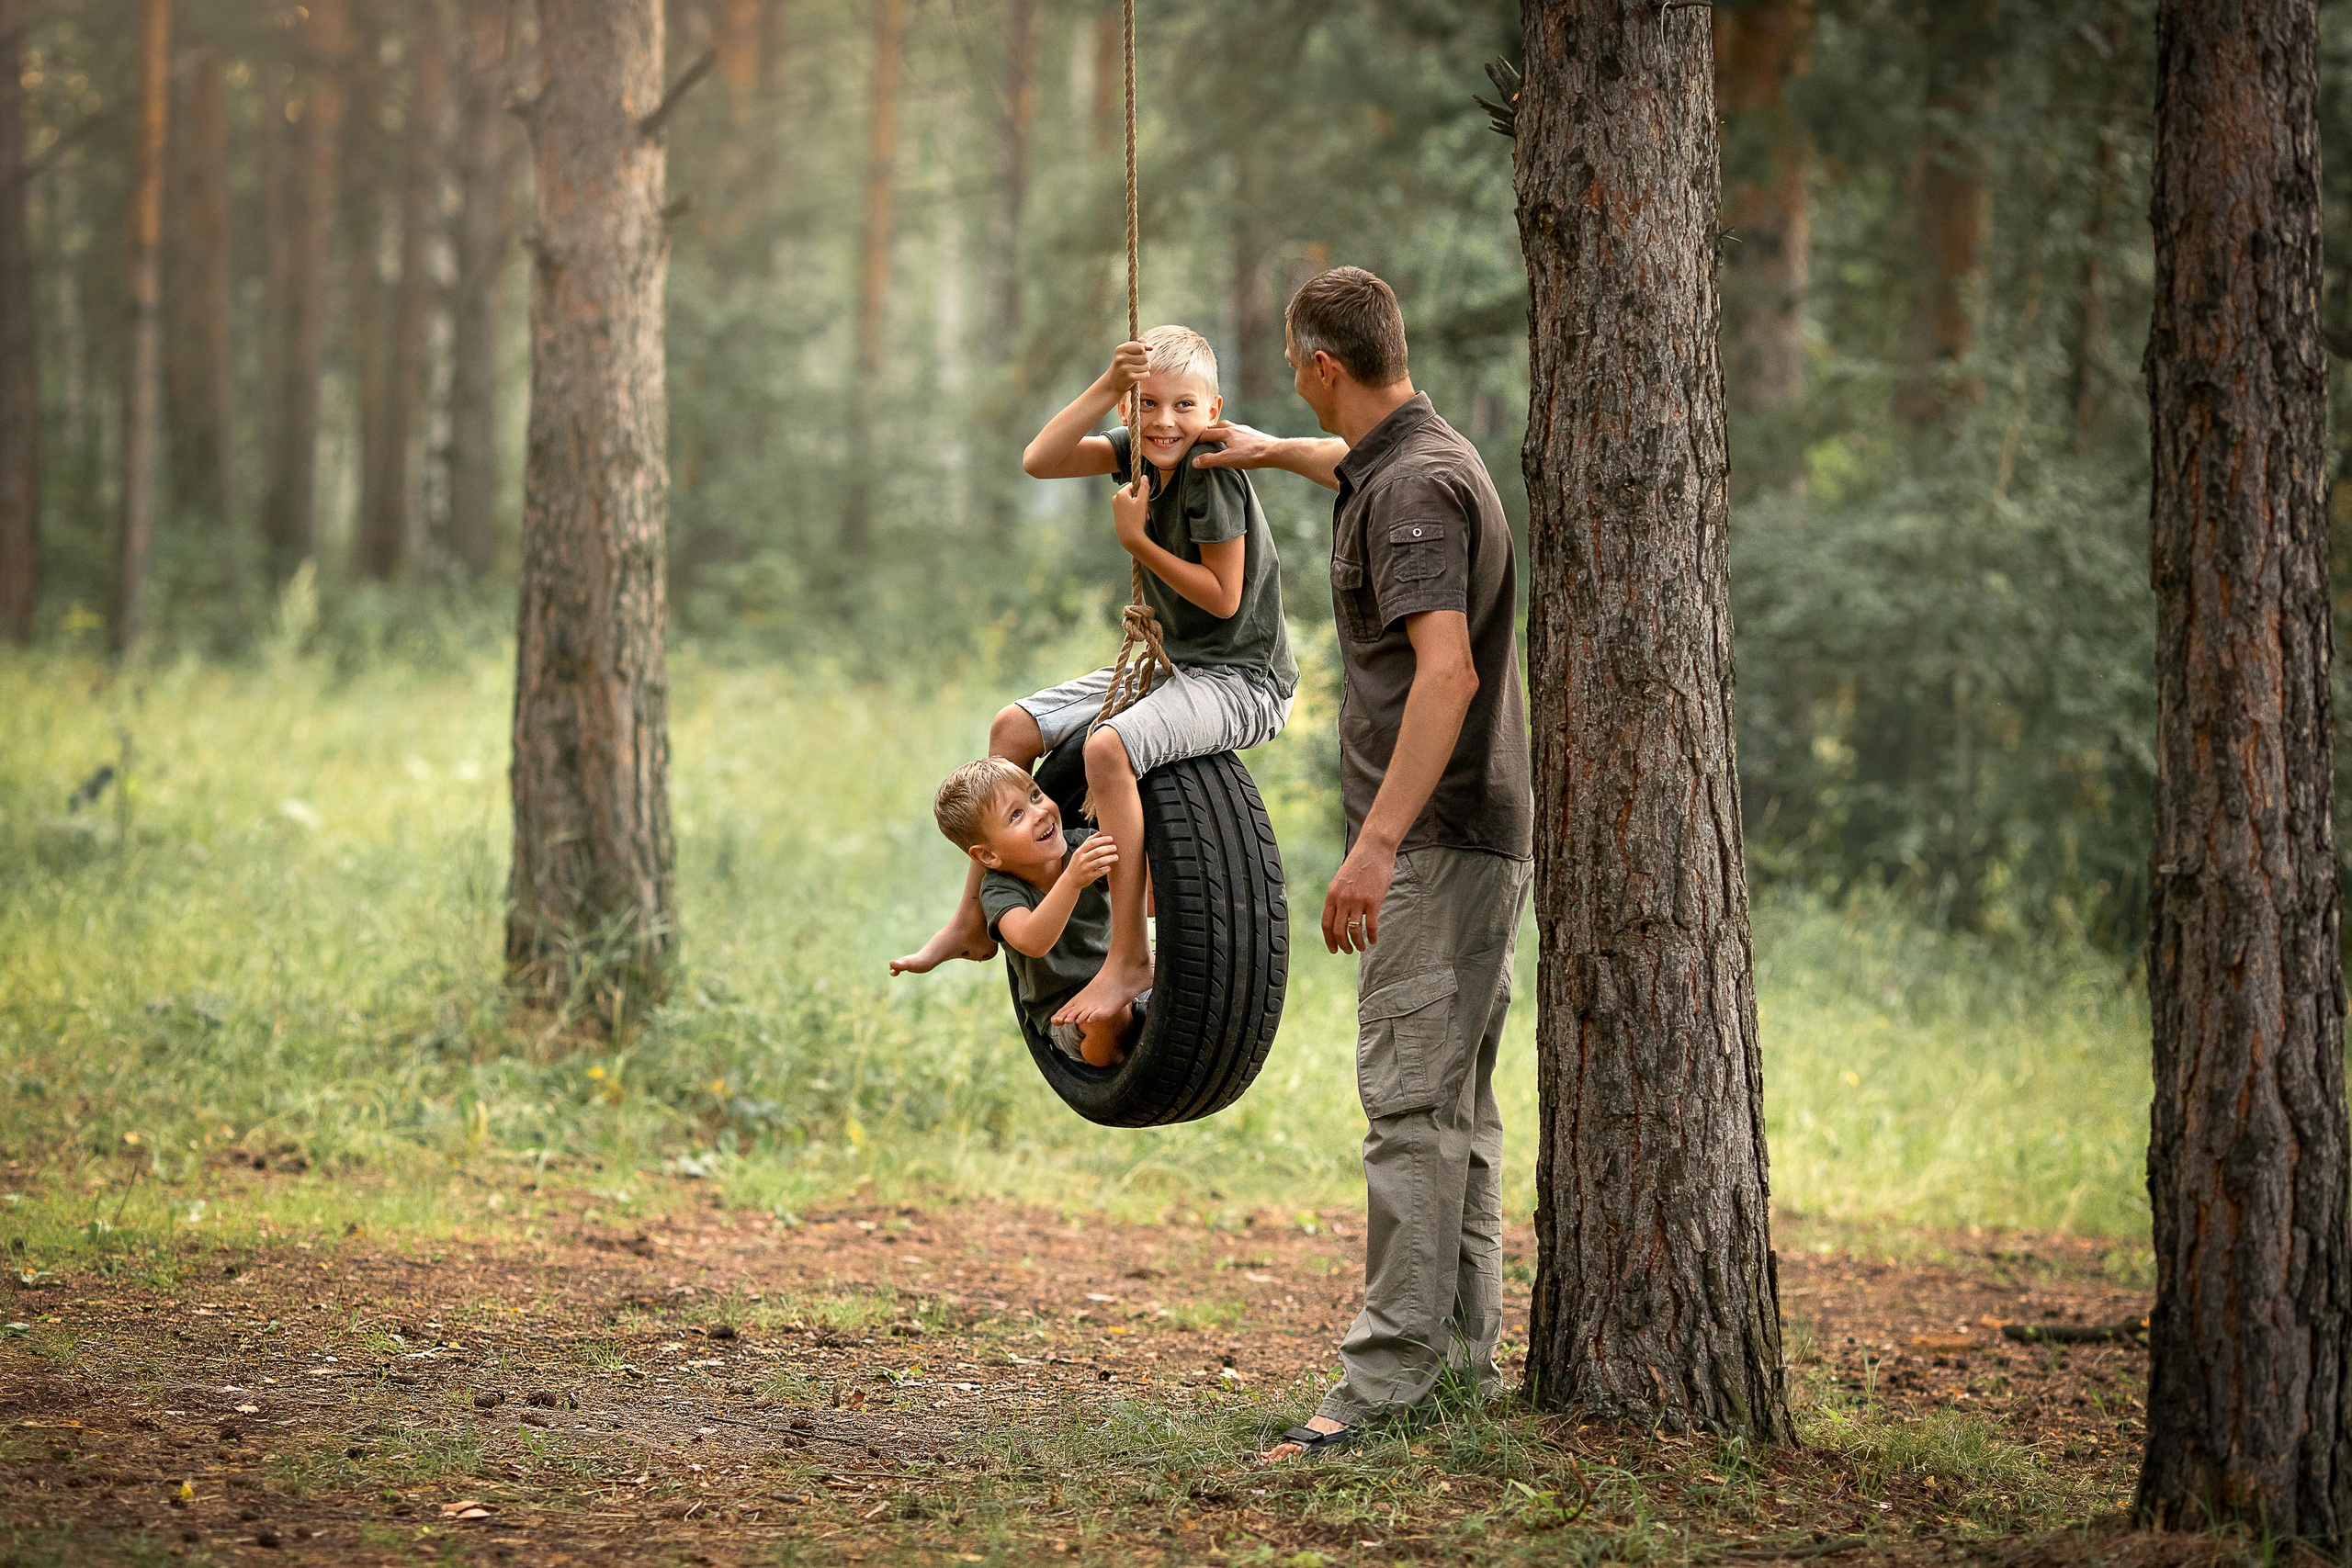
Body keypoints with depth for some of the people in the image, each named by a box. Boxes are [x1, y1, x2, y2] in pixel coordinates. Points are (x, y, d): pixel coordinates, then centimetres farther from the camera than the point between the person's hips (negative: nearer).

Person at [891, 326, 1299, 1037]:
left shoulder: (1213, 472, -19)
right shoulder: (1140, 454, 2)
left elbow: (1223, 597, -20)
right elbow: (1039, 462, -12)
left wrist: (1137, 541, -16)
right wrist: (1107, 386, -23)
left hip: (1245, 679, -9)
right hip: (1175, 665, 9)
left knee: (1109, 745, -33)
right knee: (1014, 728, 9)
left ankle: (1130, 958, -28)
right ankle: (975, 922, 17)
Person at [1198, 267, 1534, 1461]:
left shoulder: (1414, 489, -17)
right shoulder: (1423, 457, 15)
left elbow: (1448, 670, -29)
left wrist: (1377, 841, -33)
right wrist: (1273, 452, 57)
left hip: (1440, 837, -11)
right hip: (1478, 835, 11)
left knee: (1412, 1098, -13)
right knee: (1452, 1103, 13)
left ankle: (1389, 1372, -15)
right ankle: (1463, 1355, 17)